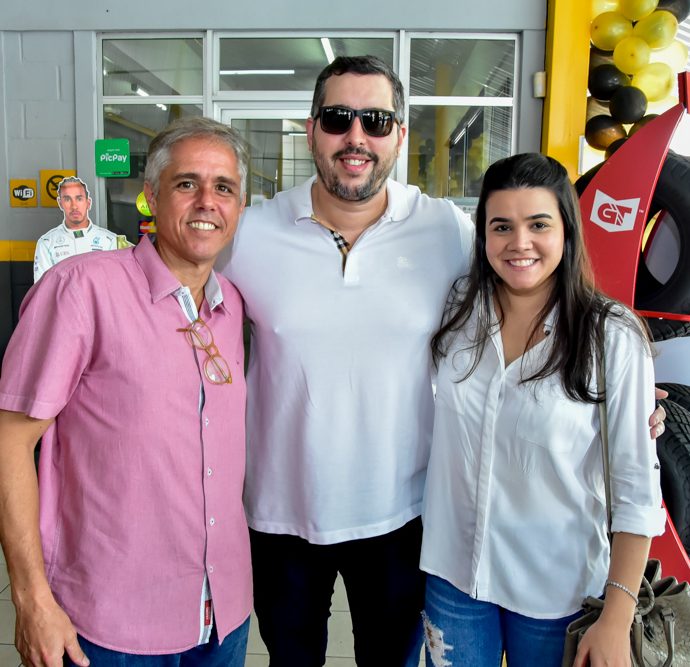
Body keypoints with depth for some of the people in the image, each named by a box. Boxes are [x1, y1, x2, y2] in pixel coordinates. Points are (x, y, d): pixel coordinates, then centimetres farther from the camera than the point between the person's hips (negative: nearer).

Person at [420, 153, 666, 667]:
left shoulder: (613, 338, -15)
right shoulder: (458, 310, -5)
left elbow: (637, 488, -11)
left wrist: (618, 619, -11)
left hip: (556, 591, -2)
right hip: (453, 572, 3)